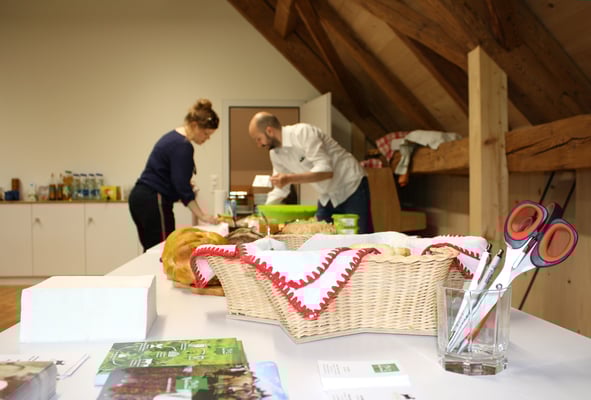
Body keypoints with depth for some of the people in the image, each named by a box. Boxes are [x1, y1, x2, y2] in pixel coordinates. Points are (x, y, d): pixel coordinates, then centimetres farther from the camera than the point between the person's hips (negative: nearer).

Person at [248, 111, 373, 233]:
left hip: (352, 189, -7)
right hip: (327, 197, 7)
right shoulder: (275, 153, 0)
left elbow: (326, 171, -30)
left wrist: (290, 178, -37)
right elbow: (280, 189, 9)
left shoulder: (303, 132, -24)